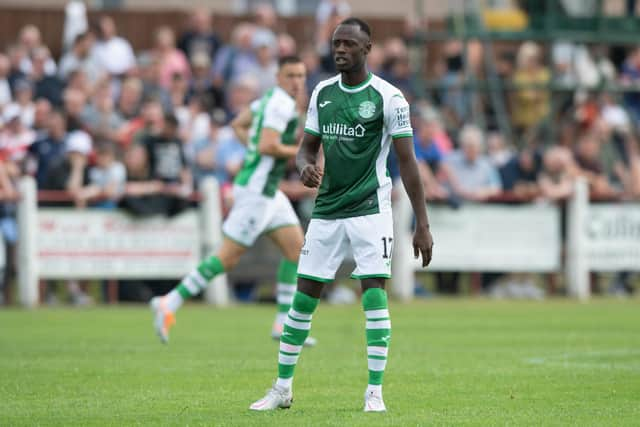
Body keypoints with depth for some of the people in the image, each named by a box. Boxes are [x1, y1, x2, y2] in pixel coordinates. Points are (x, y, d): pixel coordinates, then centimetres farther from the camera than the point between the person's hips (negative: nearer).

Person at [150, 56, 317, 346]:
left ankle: (284, 324, 10)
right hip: (256, 189, -10)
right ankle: (169, 304, -4)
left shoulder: (271, 99, 13)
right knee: (228, 257, -8)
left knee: (296, 248, 8)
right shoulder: (281, 104, -16)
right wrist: (299, 151, -12)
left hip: (269, 191, 10)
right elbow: (267, 146, -25)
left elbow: (238, 124, 24)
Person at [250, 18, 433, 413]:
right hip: (326, 210, 5)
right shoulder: (323, 93, 8)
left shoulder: (388, 96, -7)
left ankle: (375, 392, -4)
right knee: (304, 296, 4)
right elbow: (309, 146, 17)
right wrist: (306, 167, -10)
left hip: (370, 209, -5)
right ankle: (283, 388, 14)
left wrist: (422, 224, -11)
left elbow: (407, 161, -7)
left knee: (375, 293, -11)